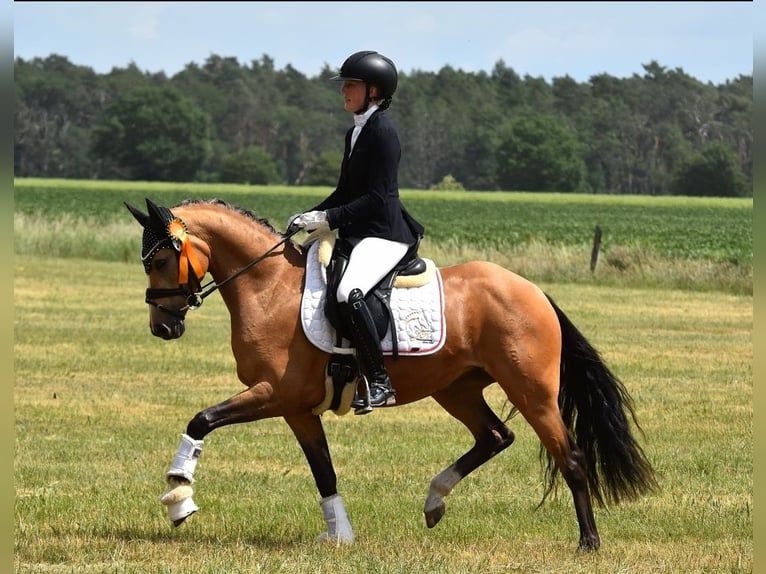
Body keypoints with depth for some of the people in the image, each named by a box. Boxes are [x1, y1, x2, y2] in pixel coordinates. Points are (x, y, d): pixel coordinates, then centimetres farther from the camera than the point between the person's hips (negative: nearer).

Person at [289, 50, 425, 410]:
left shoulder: (382, 132, -12)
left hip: (384, 235, -11)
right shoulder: (356, 133, 17)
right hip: (358, 233, 11)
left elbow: (378, 197, -18)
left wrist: (329, 218, -20)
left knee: (348, 293, -33)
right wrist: (310, 218, 8)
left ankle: (380, 383, -28)